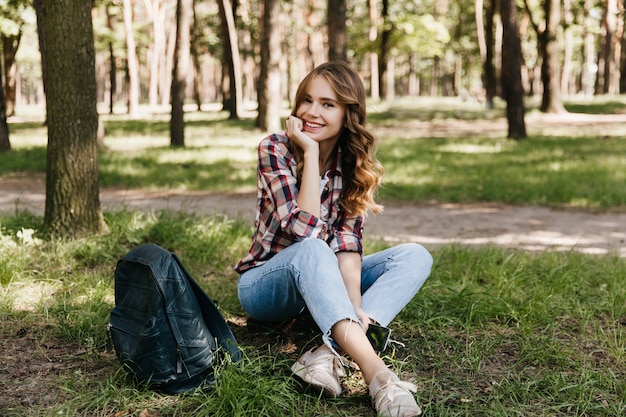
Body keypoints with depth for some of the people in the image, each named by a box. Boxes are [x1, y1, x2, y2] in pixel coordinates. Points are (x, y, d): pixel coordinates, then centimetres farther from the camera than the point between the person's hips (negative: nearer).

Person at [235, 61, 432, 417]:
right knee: (311, 250, -37)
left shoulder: (357, 163, -3)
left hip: (320, 284, 5)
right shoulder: (276, 150, -15)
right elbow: (305, 231, -27)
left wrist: (354, 304, -30)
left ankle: (330, 353, -36)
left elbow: (348, 241, -14)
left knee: (416, 257, -15)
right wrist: (311, 152, -27)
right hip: (266, 284, -5)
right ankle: (376, 373, -52)